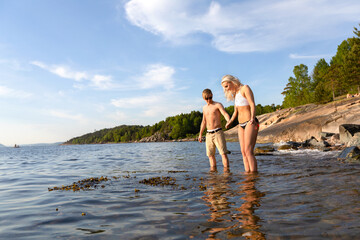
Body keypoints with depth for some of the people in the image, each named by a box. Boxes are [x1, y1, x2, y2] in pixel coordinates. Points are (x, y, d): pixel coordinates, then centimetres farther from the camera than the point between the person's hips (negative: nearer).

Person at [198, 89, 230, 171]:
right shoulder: (204, 108, 16)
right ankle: (213, 171, 15)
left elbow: (225, 114, -19)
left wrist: (229, 121, -40)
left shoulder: (218, 105, -2)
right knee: (210, 154, 7)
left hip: (218, 132, -6)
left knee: (223, 153, -11)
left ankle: (226, 170, -11)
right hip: (208, 134, 6)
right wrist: (200, 134, 23)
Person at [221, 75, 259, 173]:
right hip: (241, 125, 8)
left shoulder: (245, 88, -5)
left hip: (250, 123, -8)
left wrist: (252, 118, -31)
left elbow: (252, 104, -17)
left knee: (248, 151, -15)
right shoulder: (235, 94, 18)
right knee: (243, 152, 2)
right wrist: (230, 122, 27)